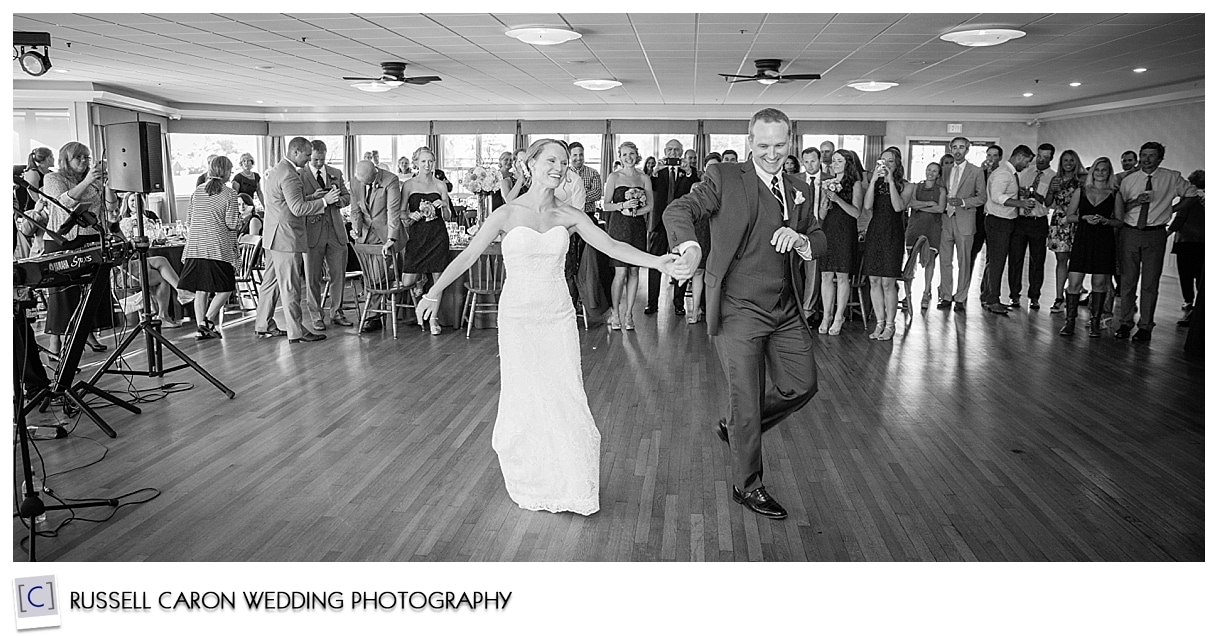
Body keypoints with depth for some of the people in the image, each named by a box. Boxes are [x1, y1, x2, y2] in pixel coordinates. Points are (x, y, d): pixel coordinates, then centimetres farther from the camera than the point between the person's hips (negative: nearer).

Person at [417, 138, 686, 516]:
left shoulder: (569, 217, 3)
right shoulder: (507, 214, -3)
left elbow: (612, 246, -4)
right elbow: (469, 254, -2)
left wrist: (657, 262, -17)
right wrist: (436, 290, -11)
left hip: (558, 318, 2)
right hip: (518, 318, -2)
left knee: (566, 397, 0)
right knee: (525, 399, 3)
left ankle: (569, 486, 16)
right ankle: (529, 483, 25)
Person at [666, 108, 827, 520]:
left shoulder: (799, 190, 13)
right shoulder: (724, 179, -5)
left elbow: (820, 242, 13)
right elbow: (678, 210, -18)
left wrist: (800, 240, -12)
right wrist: (689, 245, -40)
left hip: (786, 310, 6)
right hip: (739, 310, -6)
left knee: (802, 386, 12)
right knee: (746, 401, 2)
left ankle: (735, 427, 35)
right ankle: (748, 486, 21)